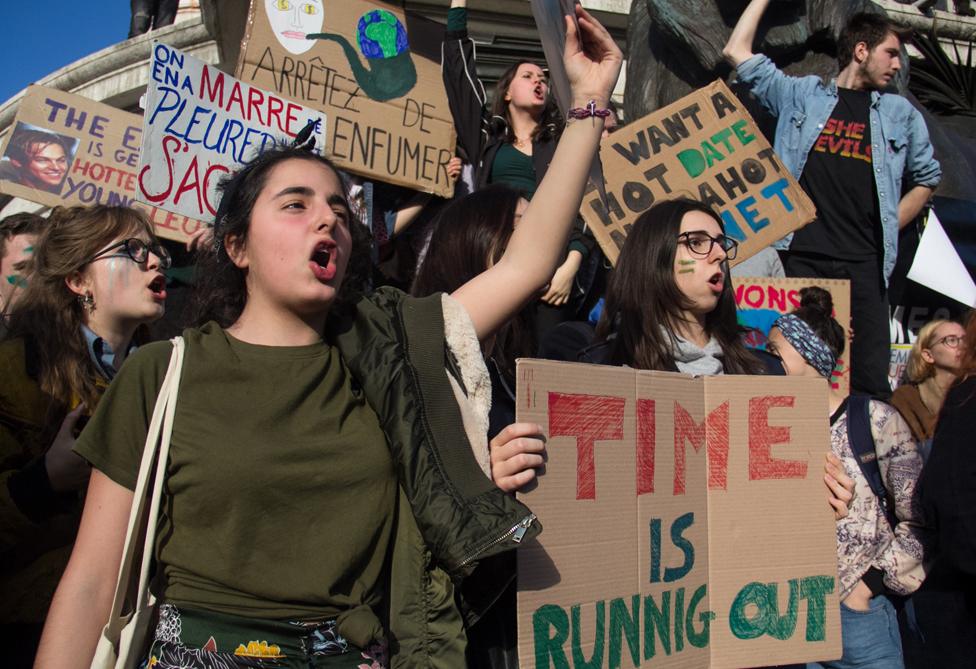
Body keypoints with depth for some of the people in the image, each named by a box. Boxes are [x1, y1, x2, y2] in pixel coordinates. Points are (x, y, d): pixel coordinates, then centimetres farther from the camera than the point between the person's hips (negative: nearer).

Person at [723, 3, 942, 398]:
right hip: (800, 255, -1)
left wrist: (887, 229, 13)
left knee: (869, 378, -3)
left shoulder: (901, 114, 18)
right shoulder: (800, 94, 13)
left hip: (864, 262, 2)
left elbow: (926, 178, 25)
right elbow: (737, 52, 13)